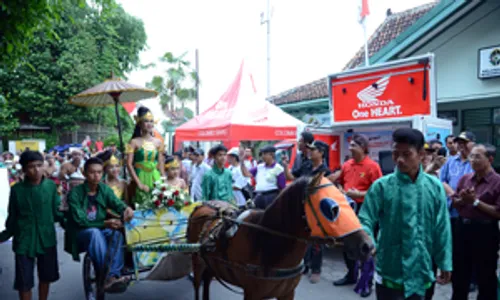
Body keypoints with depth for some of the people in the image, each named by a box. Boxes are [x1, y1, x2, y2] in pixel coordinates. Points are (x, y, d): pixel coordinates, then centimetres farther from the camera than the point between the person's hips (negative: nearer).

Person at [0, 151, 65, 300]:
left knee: (46, 277, 18)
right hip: (23, 241, -1)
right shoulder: (17, 189, -6)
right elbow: (12, 218, 3)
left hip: (47, 239, 1)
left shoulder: (51, 186, -4)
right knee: (24, 282, 6)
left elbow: (57, 212, 2)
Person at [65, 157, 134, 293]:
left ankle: (114, 275, -39)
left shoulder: (105, 189, 0)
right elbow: (80, 220, -21)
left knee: (116, 233, -30)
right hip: (80, 234, -3)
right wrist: (105, 223, -33)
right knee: (95, 232, -37)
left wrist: (126, 208, -41)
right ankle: (108, 277, -41)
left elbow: (116, 203, -16)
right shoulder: (75, 193, -13)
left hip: (100, 231, 3)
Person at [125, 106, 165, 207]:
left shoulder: (158, 142, 8)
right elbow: (129, 164, -7)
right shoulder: (134, 142, -2)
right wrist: (139, 183, -13)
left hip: (156, 179, 3)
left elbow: (161, 164, 10)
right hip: (141, 178, -3)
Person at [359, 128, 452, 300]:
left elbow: (442, 227, 3)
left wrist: (444, 263, 5)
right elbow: (365, 220, -12)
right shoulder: (382, 186, -10)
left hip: (420, 271, 3)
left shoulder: (435, 186, -2)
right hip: (390, 270, -3)